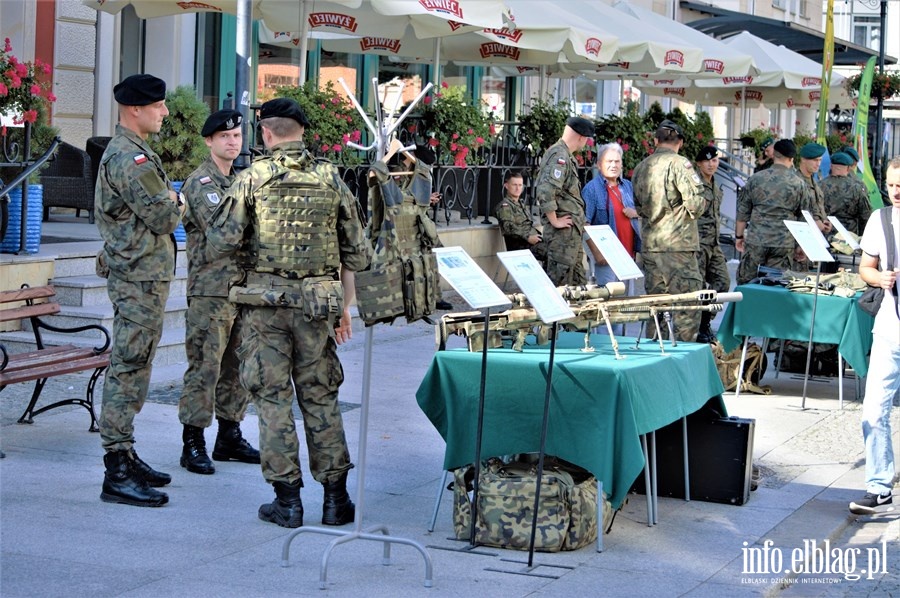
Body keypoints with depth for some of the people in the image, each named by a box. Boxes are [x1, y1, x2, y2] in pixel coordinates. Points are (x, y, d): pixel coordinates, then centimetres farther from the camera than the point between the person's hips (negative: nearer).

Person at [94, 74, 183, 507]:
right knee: (128, 370, -9)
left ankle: (125, 456, 23)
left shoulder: (130, 153, 17)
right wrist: (175, 204, 2)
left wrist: (166, 203, 6)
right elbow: (165, 217, -19)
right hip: (138, 279, -11)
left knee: (132, 369, 15)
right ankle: (117, 473, -8)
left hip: (141, 277, 11)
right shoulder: (129, 158, -17)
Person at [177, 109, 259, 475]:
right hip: (210, 290, -8)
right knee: (205, 367, -7)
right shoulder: (200, 183, -7)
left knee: (238, 366, 11)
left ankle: (229, 437, 21)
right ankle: (193, 443, -2)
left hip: (243, 287, 8)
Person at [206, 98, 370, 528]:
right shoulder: (330, 178, 5)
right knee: (320, 396, 11)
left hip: (265, 299, -2)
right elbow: (355, 252, 7)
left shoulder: (253, 178, -4)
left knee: (272, 396, 4)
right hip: (318, 301, 3)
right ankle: (335, 498, 12)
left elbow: (222, 242, -7)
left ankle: (287, 499, 4)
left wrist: (214, 221, 16)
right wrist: (345, 307, 16)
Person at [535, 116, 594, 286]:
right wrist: (555, 221, -20)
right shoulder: (559, 156, -18)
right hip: (563, 231, -10)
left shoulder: (565, 155, 15)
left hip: (572, 230, 10)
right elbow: (546, 192, -29)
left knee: (578, 280, 15)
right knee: (560, 279, -5)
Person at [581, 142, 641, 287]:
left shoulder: (628, 186, 15)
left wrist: (636, 213, 1)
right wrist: (596, 252, -18)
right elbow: (584, 224, -12)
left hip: (628, 253, 6)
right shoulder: (592, 188, -6)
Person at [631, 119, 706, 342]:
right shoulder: (679, 164, -9)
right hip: (678, 244, -7)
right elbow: (695, 204, -15)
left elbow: (637, 206, 16)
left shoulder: (641, 167, 11)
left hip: (649, 245, 7)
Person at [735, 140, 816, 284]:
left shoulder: (755, 179, 1)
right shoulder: (800, 184, 0)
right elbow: (805, 218, 6)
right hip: (784, 244, 0)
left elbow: (743, 212, 5)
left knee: (744, 284, 8)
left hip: (755, 241, 0)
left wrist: (739, 236, 17)